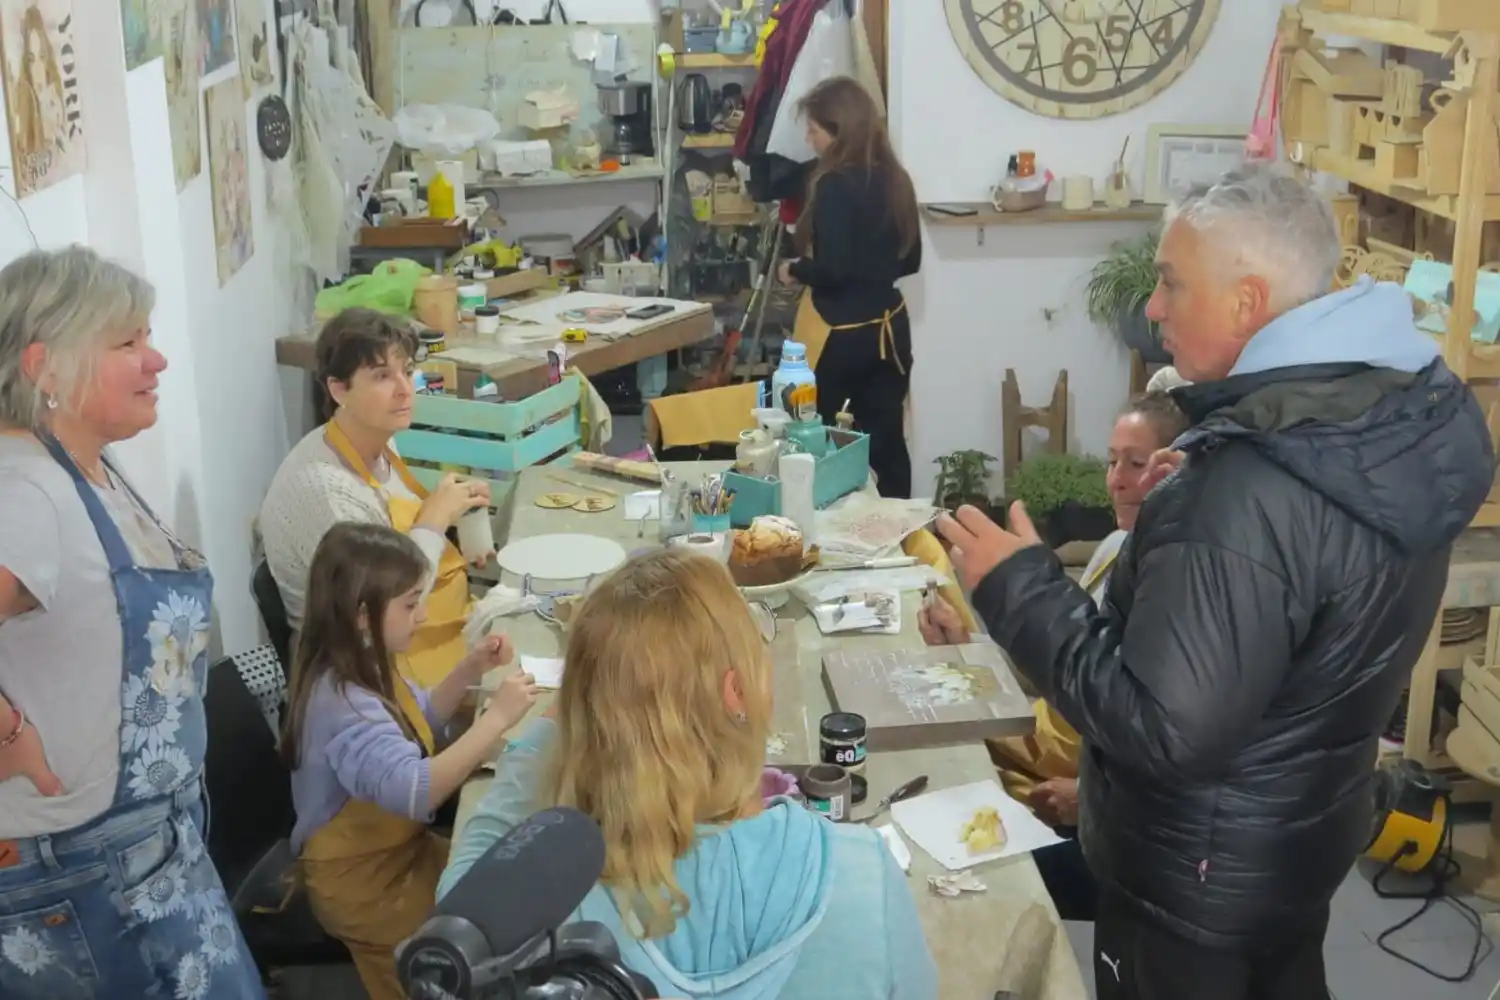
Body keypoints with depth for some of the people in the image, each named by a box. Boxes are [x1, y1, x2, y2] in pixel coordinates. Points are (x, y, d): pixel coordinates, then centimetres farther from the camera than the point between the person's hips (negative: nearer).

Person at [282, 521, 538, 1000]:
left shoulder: (363, 667, -1)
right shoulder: (343, 704, -32)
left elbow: (420, 725, 15)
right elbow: (416, 791, -44)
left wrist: (469, 671, 0)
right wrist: (497, 717, -39)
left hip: (398, 850, 9)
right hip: (364, 883, -9)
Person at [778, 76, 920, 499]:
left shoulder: (835, 183, -15)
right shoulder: (895, 178, 7)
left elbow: (831, 269, -21)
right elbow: (910, 260, 16)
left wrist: (794, 269, -3)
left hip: (839, 334, -7)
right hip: (887, 328, 7)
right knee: (886, 441, 9)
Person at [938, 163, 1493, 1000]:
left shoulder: (1250, 495, -37)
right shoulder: (1412, 400, -7)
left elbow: (1163, 733, -33)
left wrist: (1018, 586, -25)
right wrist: (1191, 499, 6)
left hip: (1203, 874, -8)